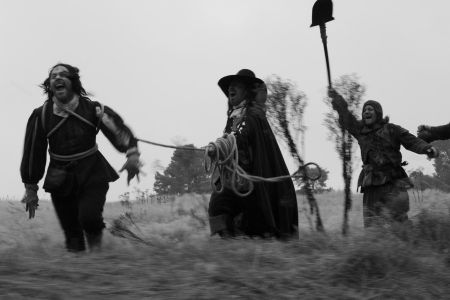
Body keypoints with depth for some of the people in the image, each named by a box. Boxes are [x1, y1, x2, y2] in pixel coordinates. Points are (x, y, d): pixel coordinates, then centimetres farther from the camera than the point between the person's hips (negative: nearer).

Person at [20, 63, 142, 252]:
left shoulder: (91, 109, -7)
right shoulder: (41, 115, -5)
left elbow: (118, 129, -14)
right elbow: (33, 153, 1)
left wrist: (132, 154, -33)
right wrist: (31, 189, 4)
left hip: (92, 174, -1)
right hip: (61, 179, 1)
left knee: (89, 217, -23)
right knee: (71, 233, 2)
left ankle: (95, 240, 9)